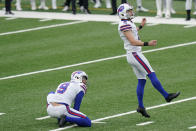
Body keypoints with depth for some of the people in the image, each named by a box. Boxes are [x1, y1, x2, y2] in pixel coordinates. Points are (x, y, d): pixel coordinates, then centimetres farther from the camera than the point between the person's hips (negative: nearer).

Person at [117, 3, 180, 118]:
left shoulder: (127, 24, 14)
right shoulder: (125, 25, -17)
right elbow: (133, 41, -23)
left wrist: (141, 26, 42)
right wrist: (147, 44, -29)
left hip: (131, 55, 10)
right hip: (135, 54, -10)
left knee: (142, 81, 10)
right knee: (152, 75, -7)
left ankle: (141, 106, 11)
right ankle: (167, 96, -4)